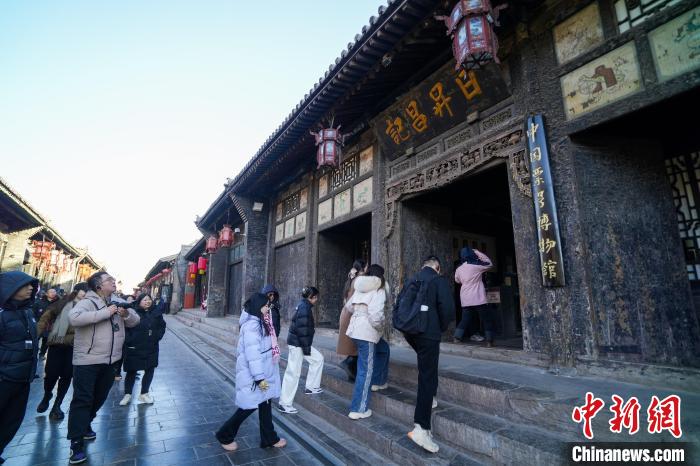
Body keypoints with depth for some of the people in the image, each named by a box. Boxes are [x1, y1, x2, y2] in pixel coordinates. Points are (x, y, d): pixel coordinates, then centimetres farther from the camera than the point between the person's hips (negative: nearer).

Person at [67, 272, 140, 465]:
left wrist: (126, 314, -13)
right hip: (87, 361, -7)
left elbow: (135, 321, 9)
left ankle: (85, 425, 42)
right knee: (82, 400, -2)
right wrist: (105, 313, -30)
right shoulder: (88, 302, -13)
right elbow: (74, 318, -33)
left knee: (99, 397, 20)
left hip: (109, 360, 7)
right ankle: (76, 443, 7)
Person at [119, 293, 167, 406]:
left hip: (151, 348, 4)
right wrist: (129, 340, -19)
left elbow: (162, 326, 10)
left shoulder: (156, 312, 2)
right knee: (131, 371, 10)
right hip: (134, 349, -4)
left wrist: (157, 336, -2)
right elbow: (125, 328, -11)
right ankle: (127, 394, 30)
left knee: (150, 370, 11)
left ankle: (144, 394, 28)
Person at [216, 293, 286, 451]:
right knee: (250, 406, 5)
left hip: (262, 371, 9)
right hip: (253, 374, -9)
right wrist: (259, 377, -26)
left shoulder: (259, 322, 7)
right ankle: (225, 435, 26)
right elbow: (252, 354, -27)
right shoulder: (252, 325, -24)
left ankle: (269, 438, 29)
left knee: (265, 403, 15)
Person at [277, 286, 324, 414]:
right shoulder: (304, 307, -18)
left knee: (318, 358, 15)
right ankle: (284, 404, 9)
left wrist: (306, 346, 21)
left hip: (299, 342, 10)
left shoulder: (303, 305, 11)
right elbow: (302, 328, -22)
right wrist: (306, 347, -18)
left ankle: (311, 387, 22)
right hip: (297, 343, -10)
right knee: (293, 373, -2)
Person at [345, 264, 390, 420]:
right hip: (367, 332, -8)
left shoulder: (360, 289, 9)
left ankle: (377, 381, 36)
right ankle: (358, 410, 10)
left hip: (355, 328, 8)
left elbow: (349, 307, 16)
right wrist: (380, 327, -8)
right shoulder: (379, 290, -11)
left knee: (384, 348, 29)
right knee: (365, 371, 2)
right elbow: (375, 313, -24)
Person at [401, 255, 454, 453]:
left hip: (410, 332, 6)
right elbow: (447, 308, -15)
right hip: (428, 333, -6)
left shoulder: (410, 281, 11)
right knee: (428, 377, -3)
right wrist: (442, 328, 1)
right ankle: (421, 428, -4)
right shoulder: (439, 280, -6)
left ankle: (428, 398, 40)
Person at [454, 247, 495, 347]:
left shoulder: (459, 269, 3)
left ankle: (457, 339, 4)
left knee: (464, 320, 11)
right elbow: (489, 263, 9)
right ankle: (489, 341, 8)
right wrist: (478, 252, 9)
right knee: (486, 320, 7)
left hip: (466, 300, 4)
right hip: (478, 299, -4)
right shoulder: (477, 266, -10)